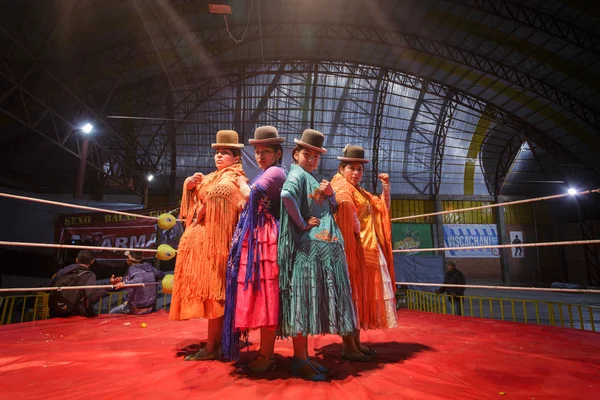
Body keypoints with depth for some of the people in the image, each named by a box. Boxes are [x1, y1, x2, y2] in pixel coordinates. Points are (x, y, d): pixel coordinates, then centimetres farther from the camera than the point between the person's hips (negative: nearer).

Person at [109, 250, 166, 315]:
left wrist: (124, 283, -50)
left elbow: (139, 280, -36)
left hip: (136, 309, -6)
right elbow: (162, 274, 11)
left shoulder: (133, 269, -16)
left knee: (112, 313, 14)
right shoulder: (149, 267, 0)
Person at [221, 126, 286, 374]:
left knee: (265, 295, -5)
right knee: (259, 296, 12)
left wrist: (241, 181, 1)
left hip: (266, 239, -10)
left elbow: (250, 194, -17)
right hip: (254, 238, 10)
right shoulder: (265, 174, 23)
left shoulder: (276, 172, -6)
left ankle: (265, 357, 6)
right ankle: (265, 354, 24)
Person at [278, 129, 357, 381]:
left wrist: (330, 194, 3)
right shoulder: (297, 174, -6)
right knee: (304, 301, -5)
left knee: (312, 302, 11)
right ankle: (300, 362, 5)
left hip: (324, 249, 9)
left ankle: (304, 357, 21)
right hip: (308, 248, -9)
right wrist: (302, 223, -19)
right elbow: (286, 195, -29)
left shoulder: (312, 178, 22)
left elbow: (332, 209, 23)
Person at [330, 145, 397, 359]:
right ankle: (348, 344, 3)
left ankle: (356, 341, 22)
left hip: (368, 249, 9)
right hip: (352, 248, -9)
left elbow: (382, 208, 26)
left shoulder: (361, 192, 22)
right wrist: (356, 228, -21)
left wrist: (386, 187, 14)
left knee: (361, 294, 12)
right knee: (351, 293, -5)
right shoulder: (340, 185, -6)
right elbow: (345, 204, -29)